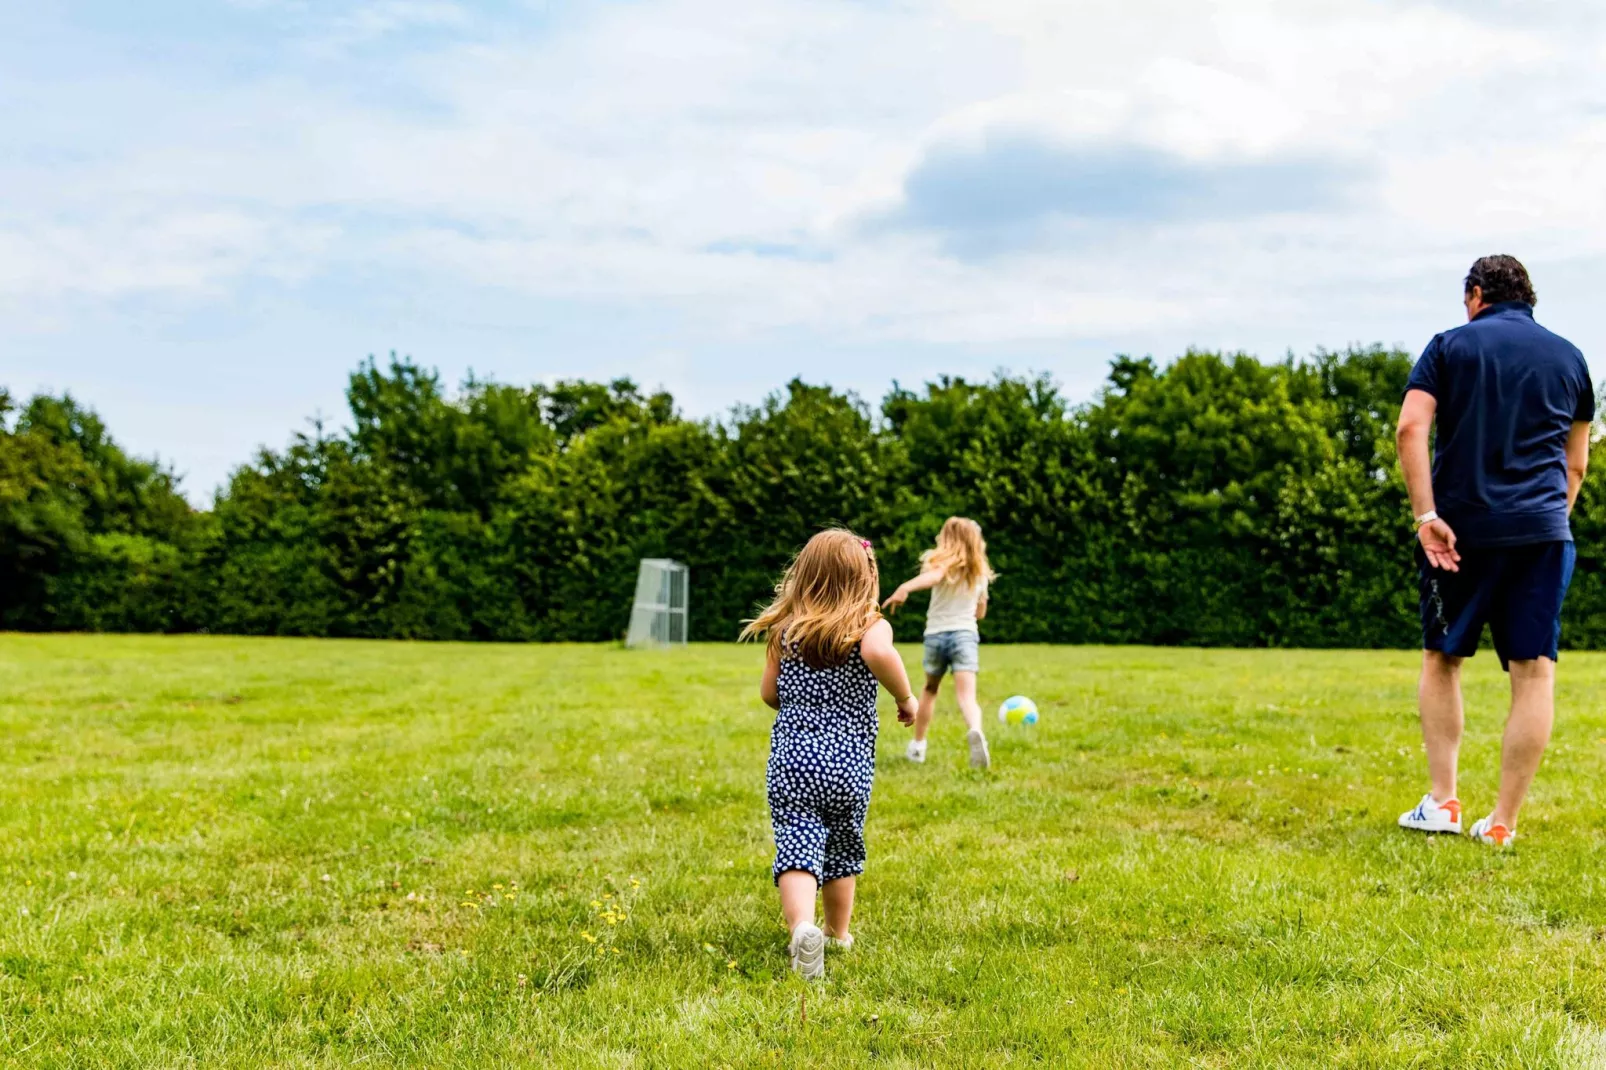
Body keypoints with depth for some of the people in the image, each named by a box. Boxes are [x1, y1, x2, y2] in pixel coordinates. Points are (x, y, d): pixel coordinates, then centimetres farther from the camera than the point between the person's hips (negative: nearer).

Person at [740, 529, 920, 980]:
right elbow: (880, 654, -28)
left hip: (790, 760, 1)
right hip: (849, 764, -1)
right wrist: (905, 697, -12)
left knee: (798, 851, -8)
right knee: (843, 849, 19)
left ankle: (803, 929, -32)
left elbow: (769, 693, 13)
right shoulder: (871, 625, -4)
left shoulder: (786, 629, 7)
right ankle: (838, 933, 33)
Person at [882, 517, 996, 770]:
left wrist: (905, 587, -43)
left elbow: (934, 576, -26)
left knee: (930, 689, 22)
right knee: (967, 696, -14)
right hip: (966, 634, 1)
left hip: (936, 634, -1)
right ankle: (975, 731, -46)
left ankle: (917, 746, 30)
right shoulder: (980, 571, 14)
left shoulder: (942, 562, 1)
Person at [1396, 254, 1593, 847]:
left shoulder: (1451, 345, 5)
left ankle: (1442, 802, 11)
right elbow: (1576, 462, 17)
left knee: (1442, 660, 14)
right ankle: (1502, 823, 2)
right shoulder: (1569, 357, 14)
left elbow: (1410, 427, -9)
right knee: (1534, 673, 2)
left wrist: (1426, 516, -11)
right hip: (1542, 531, 1)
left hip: (1460, 530, -1)